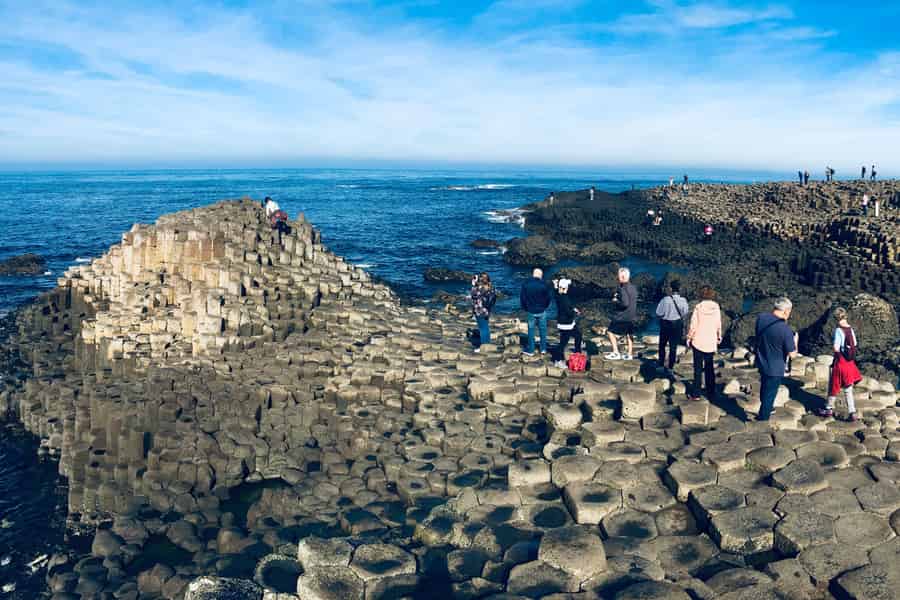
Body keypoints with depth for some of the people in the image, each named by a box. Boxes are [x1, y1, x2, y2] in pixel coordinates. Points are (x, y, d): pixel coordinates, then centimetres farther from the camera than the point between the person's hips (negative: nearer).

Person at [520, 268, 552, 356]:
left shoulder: (526, 284, -7)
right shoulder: (544, 285, -11)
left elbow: (522, 298, -3)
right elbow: (548, 298, -3)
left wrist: (525, 308, 12)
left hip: (531, 311, 1)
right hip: (542, 311, 0)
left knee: (531, 330, 8)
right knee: (543, 330, 12)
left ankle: (530, 350, 13)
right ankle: (543, 349, 19)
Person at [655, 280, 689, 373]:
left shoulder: (665, 300, -22)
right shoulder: (683, 301, -13)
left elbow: (658, 313, -15)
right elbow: (685, 313, 0)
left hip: (666, 324, -2)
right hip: (677, 325, 2)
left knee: (662, 345, 18)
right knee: (673, 346, 12)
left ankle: (661, 364, 23)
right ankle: (670, 367, 18)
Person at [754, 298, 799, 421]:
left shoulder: (761, 318, -11)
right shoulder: (785, 329, -28)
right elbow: (792, 354, -18)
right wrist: (795, 340, 0)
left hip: (761, 363, 7)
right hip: (775, 368, -7)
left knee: (764, 387, 29)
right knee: (770, 395, 10)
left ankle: (767, 408, 50)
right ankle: (763, 419, 23)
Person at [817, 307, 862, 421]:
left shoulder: (838, 330, -19)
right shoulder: (851, 329, 1)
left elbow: (836, 348, -23)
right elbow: (855, 345, 9)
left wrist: (833, 344, -3)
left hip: (840, 362, -6)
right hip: (850, 362, 6)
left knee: (833, 386, 12)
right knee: (848, 388, 13)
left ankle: (829, 409, 26)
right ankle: (852, 413, 10)